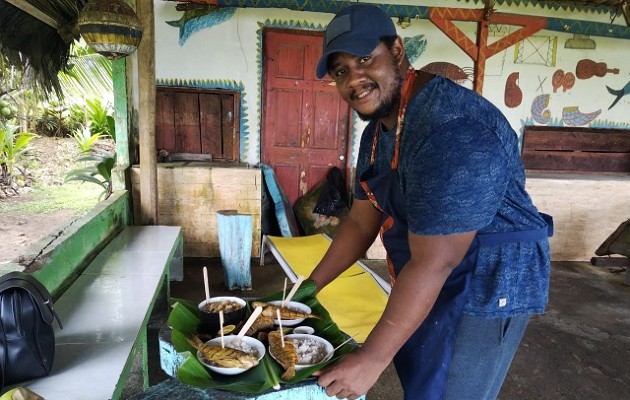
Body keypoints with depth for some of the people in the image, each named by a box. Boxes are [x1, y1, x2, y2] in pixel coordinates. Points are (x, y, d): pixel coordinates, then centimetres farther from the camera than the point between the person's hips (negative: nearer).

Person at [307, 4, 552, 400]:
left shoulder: (453, 129, -30)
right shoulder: (377, 130, 2)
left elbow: (433, 263, -31)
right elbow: (360, 222, 6)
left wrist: (372, 359, -26)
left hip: (488, 286, -8)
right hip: (424, 286, 9)